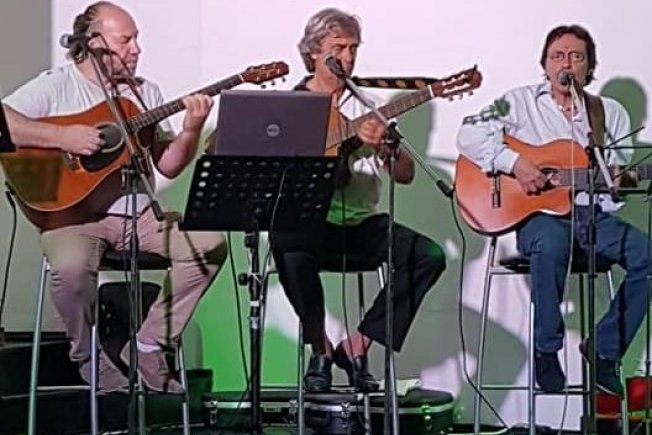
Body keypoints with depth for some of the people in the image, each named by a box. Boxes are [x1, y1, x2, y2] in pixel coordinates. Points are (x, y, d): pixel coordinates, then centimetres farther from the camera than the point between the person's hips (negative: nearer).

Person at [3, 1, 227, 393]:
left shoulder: (145, 93, 15)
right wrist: (62, 137, -21)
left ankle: (148, 347, -4)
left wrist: (191, 131, -8)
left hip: (138, 214, 5)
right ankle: (88, 357, -7)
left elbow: (168, 165, 11)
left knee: (210, 244, -15)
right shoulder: (55, 87, 0)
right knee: (71, 267, -37)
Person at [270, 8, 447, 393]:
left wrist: (382, 146, -15)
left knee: (430, 256, -18)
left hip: (363, 224, 4)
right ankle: (321, 349, -14)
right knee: (286, 244, -37)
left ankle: (357, 345, -7)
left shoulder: (369, 106, 12)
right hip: (310, 223, -3)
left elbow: (406, 175, 6)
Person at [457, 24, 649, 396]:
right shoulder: (521, 103, 8)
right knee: (551, 244, -39)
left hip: (593, 214, 4)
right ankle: (546, 350, -19)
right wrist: (515, 162, -18)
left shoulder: (612, 114, 17)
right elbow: (470, 135, -5)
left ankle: (605, 349, -9)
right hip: (539, 214, -4)